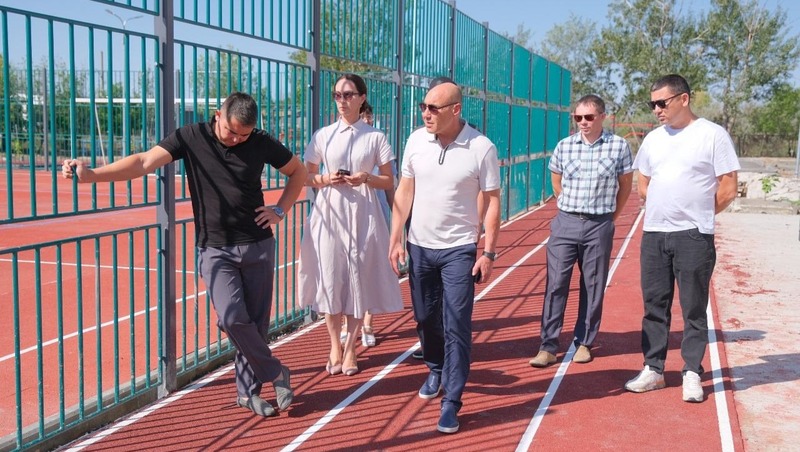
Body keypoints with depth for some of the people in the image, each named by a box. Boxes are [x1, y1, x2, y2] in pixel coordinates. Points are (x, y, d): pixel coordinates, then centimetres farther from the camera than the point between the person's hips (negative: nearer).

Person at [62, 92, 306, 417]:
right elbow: (144, 162, -16)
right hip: (215, 249, -1)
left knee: (256, 321, 4)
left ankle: (248, 391, 22)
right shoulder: (191, 138, -6)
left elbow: (298, 171, 14)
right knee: (232, 318, -16)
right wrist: (91, 174, -29)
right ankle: (276, 374, 5)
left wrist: (280, 210, 3)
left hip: (258, 246, 1)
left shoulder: (262, 143, -2)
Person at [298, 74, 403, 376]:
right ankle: (335, 346, 18)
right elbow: (305, 176, 10)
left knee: (359, 279, 2)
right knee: (330, 278, 2)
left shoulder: (375, 137, 1)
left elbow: (389, 182, 4)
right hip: (330, 213, 1)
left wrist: (366, 178, -14)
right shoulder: (323, 135, 5)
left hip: (362, 215, -1)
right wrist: (325, 179, -10)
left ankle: (350, 346, 17)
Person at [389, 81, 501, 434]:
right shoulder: (416, 140, -3)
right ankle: (436, 371, 42)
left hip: (459, 250, -4)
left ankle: (451, 402, 7)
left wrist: (489, 253, -9)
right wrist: (395, 238, 2)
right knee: (425, 318, 16)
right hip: (419, 246, 4)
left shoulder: (481, 148, -13)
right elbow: (404, 191, 5)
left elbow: (492, 202, -7)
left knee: (456, 326, -3)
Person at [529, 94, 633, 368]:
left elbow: (625, 185, 8)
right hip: (565, 223, 1)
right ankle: (548, 347, 2)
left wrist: (610, 217, 11)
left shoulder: (619, 146, -2)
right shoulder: (564, 146, 3)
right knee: (555, 284, -2)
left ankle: (584, 343, 18)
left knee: (593, 288, 6)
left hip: (599, 226, -1)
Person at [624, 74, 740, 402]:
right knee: (654, 306, 10)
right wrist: (665, 210, 8)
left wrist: (698, 215, 2)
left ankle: (692, 373, 13)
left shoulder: (712, 135, -5)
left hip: (693, 237, -5)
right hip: (653, 235, 5)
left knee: (694, 309, 3)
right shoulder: (653, 138, 11)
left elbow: (728, 190, -5)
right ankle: (653, 370, 19)